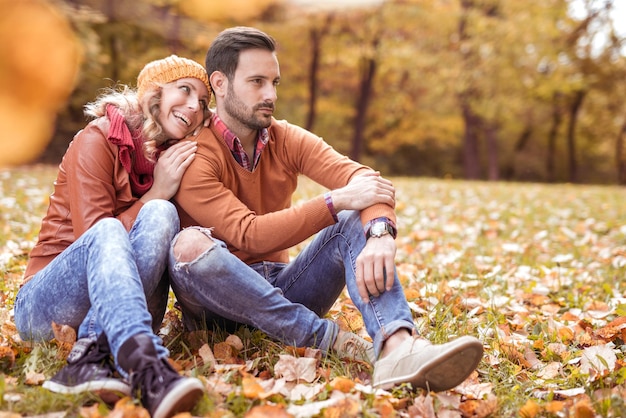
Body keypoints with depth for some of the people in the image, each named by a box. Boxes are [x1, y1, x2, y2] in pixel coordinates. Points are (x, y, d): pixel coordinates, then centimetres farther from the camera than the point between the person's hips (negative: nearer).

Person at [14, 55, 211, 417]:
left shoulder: (177, 158, 9)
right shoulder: (98, 140, -7)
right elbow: (94, 238, -15)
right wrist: (156, 193, -17)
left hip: (117, 312, 4)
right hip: (44, 306, -4)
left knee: (161, 215, -25)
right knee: (107, 232, -36)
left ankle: (90, 357, -38)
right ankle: (149, 370, -59)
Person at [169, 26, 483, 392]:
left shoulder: (288, 139, 2)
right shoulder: (193, 157, -13)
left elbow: (363, 179, -15)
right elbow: (249, 235, -26)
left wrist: (380, 233, -37)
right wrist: (337, 201, -29)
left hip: (282, 288, 5)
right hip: (218, 296, -4)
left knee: (357, 220, -17)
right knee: (190, 245, -36)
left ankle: (396, 346, -43)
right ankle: (331, 339, -34)